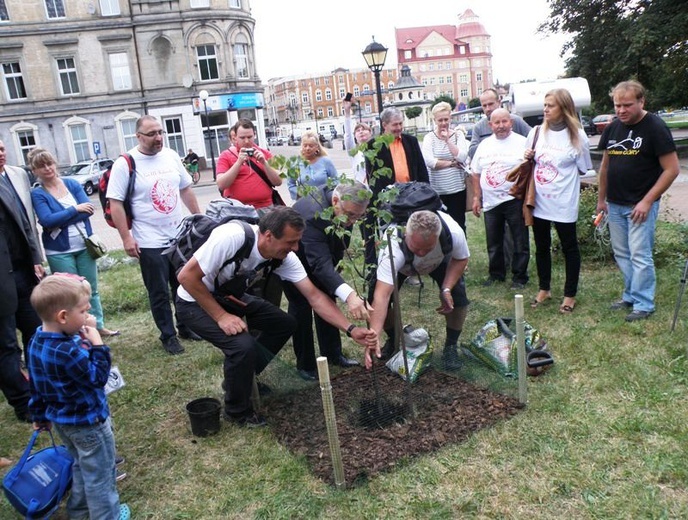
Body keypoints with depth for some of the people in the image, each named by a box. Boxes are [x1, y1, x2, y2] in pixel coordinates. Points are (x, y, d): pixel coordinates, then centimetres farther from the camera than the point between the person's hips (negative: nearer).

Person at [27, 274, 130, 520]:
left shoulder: (37, 342, -5)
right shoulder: (68, 351, -36)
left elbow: (35, 385, 6)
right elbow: (98, 378, -26)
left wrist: (40, 414, 17)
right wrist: (97, 346, -23)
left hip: (61, 418, 9)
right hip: (87, 421, -9)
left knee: (82, 464, 30)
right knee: (99, 471, 13)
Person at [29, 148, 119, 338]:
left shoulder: (72, 184, 3)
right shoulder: (37, 194, -5)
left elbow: (88, 209, -9)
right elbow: (46, 220, -19)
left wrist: (59, 221, -15)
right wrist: (75, 209, -15)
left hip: (84, 246, 3)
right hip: (59, 252, -3)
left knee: (92, 289, 14)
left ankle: (99, 326, 27)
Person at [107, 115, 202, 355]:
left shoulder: (171, 156, 4)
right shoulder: (125, 164, -11)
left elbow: (186, 189, 13)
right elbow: (115, 203, -12)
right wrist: (126, 238, -16)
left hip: (180, 236, 5)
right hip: (150, 243, -5)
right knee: (159, 293, 6)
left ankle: (186, 327, 32)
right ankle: (168, 335, 21)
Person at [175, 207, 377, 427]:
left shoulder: (285, 257, -16)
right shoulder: (232, 237, -36)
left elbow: (315, 297, -13)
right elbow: (187, 276, -29)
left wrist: (351, 329, -20)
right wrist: (221, 317, -28)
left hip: (230, 296, 7)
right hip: (195, 300, -7)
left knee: (285, 324, 3)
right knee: (243, 345, -26)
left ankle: (242, 379, 20)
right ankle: (237, 411, 1)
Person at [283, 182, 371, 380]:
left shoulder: (347, 206, -20)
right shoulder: (313, 215, -43)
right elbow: (321, 264, -52)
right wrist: (349, 295, -63)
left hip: (322, 254, 7)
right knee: (302, 307, -8)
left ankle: (333, 354, 20)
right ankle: (305, 364, 5)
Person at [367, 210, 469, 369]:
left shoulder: (453, 232, -40)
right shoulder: (393, 245, -48)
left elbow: (461, 259, -16)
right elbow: (382, 295, -52)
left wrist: (446, 289, -29)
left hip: (440, 260, 1)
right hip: (400, 264, -1)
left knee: (457, 294, -20)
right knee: (376, 294, -18)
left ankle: (451, 346, 6)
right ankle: (393, 340, 12)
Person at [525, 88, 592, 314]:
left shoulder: (577, 135, -7)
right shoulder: (536, 132, 4)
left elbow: (584, 168, 0)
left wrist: (562, 176, -6)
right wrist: (528, 158, -5)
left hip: (564, 203, -4)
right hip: (539, 201, 4)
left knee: (569, 247, 8)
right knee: (541, 247, 15)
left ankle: (570, 295, 21)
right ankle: (544, 289, 31)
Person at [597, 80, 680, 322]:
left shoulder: (655, 128, -11)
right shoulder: (613, 128, 7)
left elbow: (672, 169, -13)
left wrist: (647, 201, -16)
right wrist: (601, 198, 15)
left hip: (641, 205, -6)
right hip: (615, 204, 6)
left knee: (639, 255, -5)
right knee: (621, 253, 12)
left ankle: (643, 304, 6)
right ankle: (630, 296, 26)